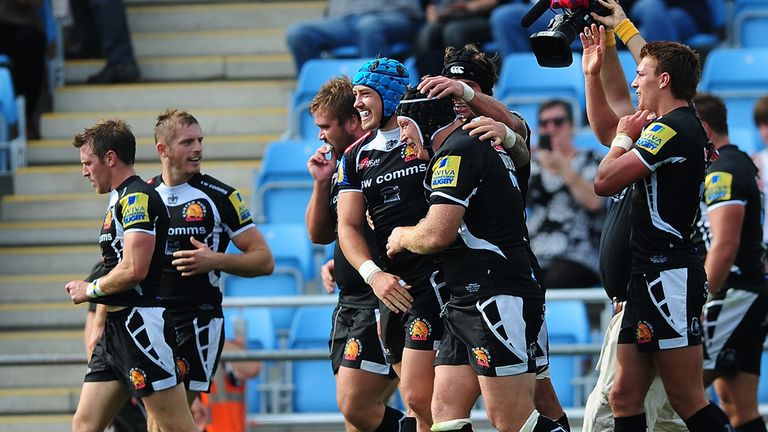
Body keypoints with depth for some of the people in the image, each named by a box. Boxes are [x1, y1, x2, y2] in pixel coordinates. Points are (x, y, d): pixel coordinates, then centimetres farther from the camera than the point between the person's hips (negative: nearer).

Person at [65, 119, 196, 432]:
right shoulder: (120, 200, 18)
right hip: (117, 327, 10)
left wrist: (90, 290, -6)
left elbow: (134, 270, -21)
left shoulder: (138, 197, -12)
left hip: (143, 324, -10)